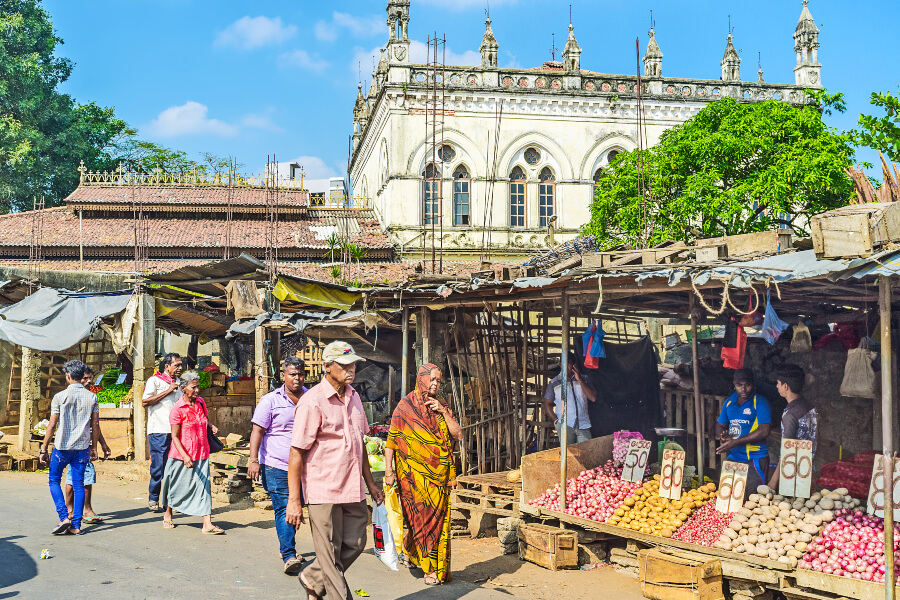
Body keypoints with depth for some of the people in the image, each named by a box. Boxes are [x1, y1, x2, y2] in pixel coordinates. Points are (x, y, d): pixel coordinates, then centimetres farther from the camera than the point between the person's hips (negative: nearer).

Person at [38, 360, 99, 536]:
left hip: (62, 447, -3)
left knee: (54, 481, 13)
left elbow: (52, 425, -7)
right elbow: (95, 426, 4)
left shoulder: (60, 397, -7)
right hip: (83, 447, 3)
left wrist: (43, 449, 0)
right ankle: (76, 525, 6)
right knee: (78, 484, 7)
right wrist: (94, 448, 14)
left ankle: (64, 517, -1)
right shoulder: (92, 397, 2)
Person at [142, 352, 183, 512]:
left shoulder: (178, 382, 19)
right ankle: (153, 499, 11)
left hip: (175, 430, 6)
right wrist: (168, 391, -11)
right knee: (158, 466, -3)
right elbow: (145, 402, -12)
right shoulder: (154, 381, -1)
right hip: (158, 431, -5)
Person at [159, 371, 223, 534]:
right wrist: (185, 456, -23)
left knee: (203, 486, -4)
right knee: (178, 486, 12)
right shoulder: (177, 409, -13)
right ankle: (168, 514, 38)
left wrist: (212, 426, 3)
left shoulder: (200, 403, 5)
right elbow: (175, 436, -13)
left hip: (201, 453, 4)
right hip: (182, 455, -4)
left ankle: (207, 524, -8)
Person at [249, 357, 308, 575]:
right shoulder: (271, 400, -2)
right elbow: (257, 430, -4)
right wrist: (254, 460, -12)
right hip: (276, 466, -4)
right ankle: (289, 556, -10)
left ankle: (287, 549, 28)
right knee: (283, 509, -10)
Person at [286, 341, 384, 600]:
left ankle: (312, 579, 34)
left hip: (353, 489, 7)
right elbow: (296, 453, -14)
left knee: (354, 544, 13)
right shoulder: (312, 402, -13)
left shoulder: (353, 397, 10)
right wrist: (294, 500, -16)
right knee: (330, 554, 3)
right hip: (323, 490, -7)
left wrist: (370, 483, 19)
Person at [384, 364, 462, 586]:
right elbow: (391, 441, -4)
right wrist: (388, 470, -11)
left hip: (439, 474, 5)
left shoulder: (441, 406, 12)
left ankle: (408, 552, 26)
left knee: (438, 517, 6)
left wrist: (443, 412, -8)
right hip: (415, 473, -5)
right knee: (423, 517, -6)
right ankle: (430, 569, 4)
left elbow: (458, 435, 3)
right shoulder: (405, 406, -2)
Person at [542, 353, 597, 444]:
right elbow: (547, 404, 10)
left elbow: (593, 398, -1)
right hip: (565, 425, -1)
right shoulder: (554, 383, 9)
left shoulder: (583, 380, 12)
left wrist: (579, 379, -5)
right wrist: (556, 421, -3)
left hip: (583, 424, 1)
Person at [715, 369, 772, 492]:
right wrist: (723, 436, -5)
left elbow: (764, 431, -17)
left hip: (755, 459, -6)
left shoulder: (760, 402, -7)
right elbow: (720, 426, 20)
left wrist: (735, 442, -19)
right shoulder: (729, 401, 12)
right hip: (733, 458, 6)